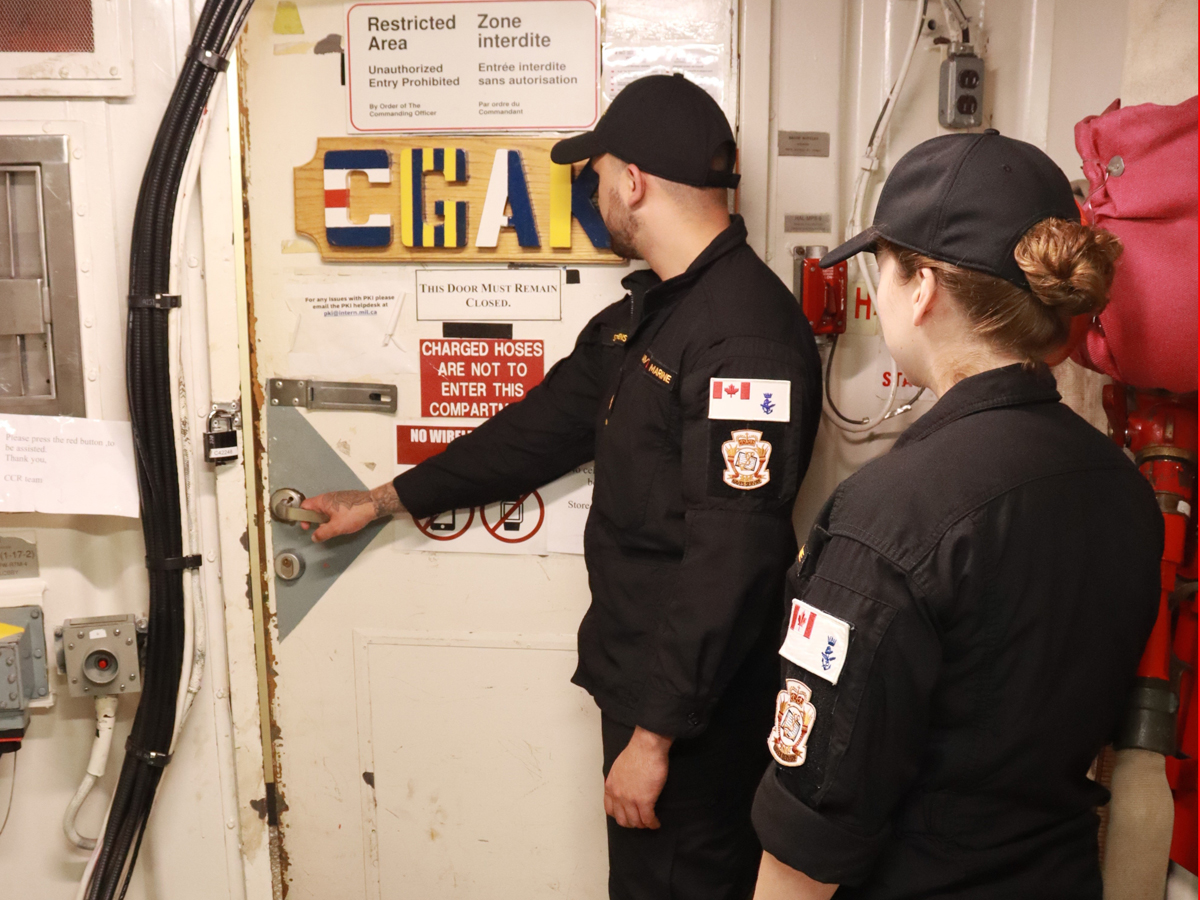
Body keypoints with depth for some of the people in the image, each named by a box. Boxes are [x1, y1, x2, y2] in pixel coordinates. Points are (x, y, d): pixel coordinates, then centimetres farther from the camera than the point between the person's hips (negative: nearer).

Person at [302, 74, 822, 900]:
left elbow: (730, 564, -26)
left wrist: (656, 734, -21)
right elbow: (544, 428, 18)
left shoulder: (745, 334, -23)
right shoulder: (644, 313, 10)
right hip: (643, 676, 9)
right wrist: (388, 500, 22)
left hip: (699, 707, -9)